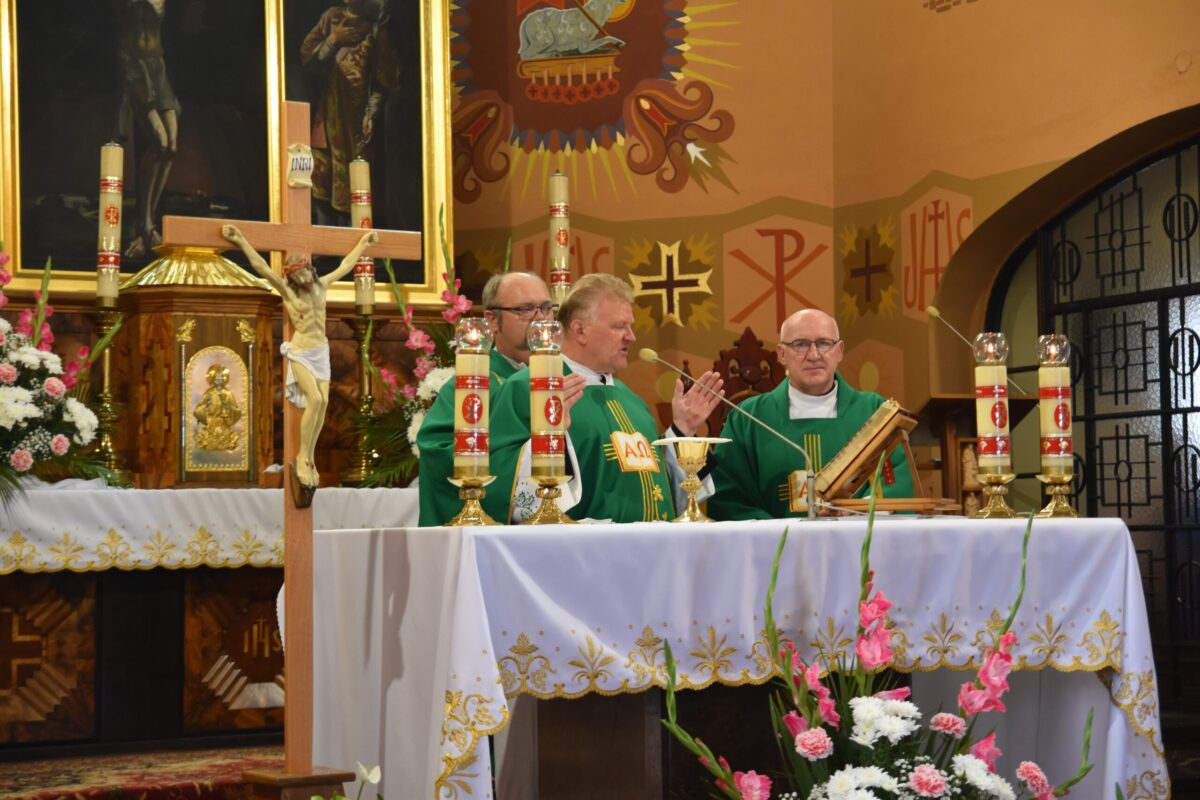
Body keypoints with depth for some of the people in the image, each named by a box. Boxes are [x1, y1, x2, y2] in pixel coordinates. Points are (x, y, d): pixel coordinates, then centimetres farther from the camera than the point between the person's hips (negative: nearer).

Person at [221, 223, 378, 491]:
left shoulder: (321, 285, 4)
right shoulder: (287, 290, -9)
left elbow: (344, 266, 19)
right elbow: (260, 266, -18)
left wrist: (362, 243, 27)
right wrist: (240, 240, -26)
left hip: (321, 351, 5)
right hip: (300, 352, -5)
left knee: (323, 402, -5)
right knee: (314, 399, -21)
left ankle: (309, 459, 2)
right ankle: (303, 459, -11)